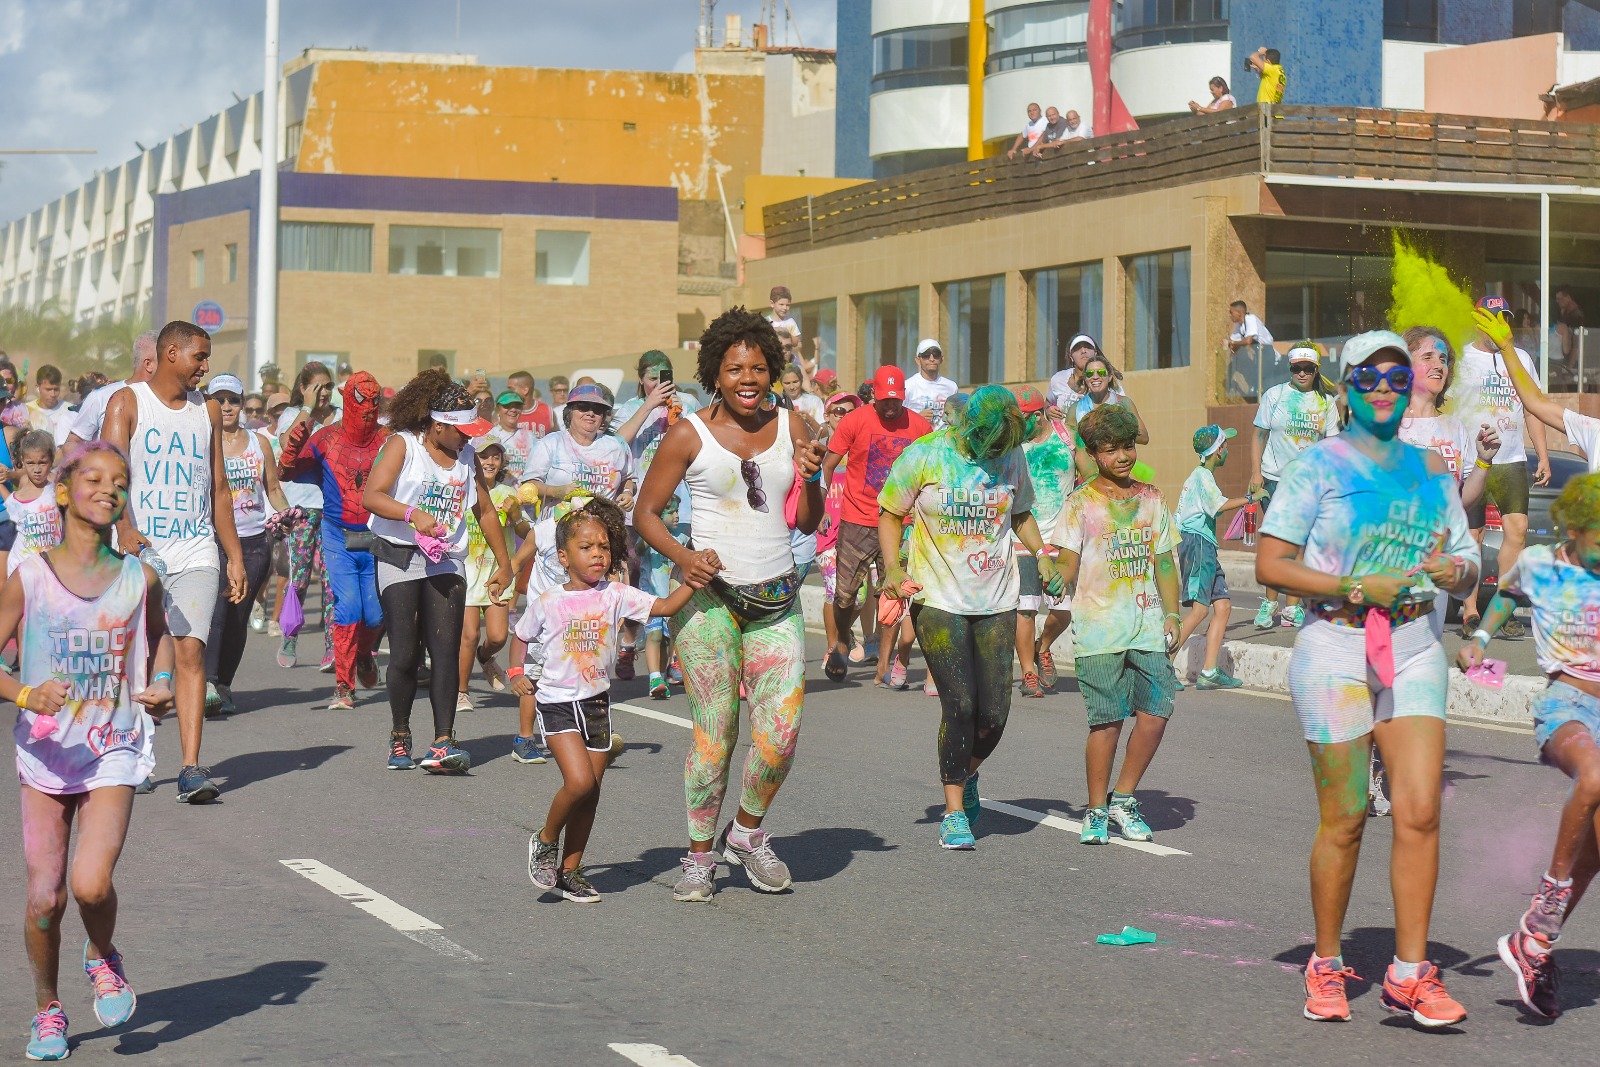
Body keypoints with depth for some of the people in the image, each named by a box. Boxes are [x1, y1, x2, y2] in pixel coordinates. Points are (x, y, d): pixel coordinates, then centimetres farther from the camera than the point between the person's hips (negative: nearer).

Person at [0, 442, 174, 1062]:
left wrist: (163, 683, 5)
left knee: (91, 884, -18)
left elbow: (158, 634, 23)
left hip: (113, 754, 0)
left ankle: (102, 958, 17)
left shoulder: (139, 579, 0)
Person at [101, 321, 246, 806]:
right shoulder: (127, 403, -1)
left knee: (191, 652, -9)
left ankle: (191, 769, -15)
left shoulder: (208, 410, 14)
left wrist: (235, 556, 14)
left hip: (196, 553, 3)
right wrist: (124, 529, -30)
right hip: (140, 550, -2)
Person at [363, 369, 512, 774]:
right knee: (404, 653, -5)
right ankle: (400, 736, 15)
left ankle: (443, 744, -16)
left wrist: (503, 565, 24)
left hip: (447, 562, 4)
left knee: (446, 651, -10)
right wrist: (412, 514, -30)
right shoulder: (402, 444, -3)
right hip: (400, 558, -4)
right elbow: (371, 496, -14)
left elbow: (485, 511, 24)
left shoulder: (466, 456, 14)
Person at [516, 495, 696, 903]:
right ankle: (545, 840, 6)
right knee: (579, 781, -19)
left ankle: (570, 870, 20)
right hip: (557, 703, -3)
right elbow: (521, 637, 12)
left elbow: (665, 607, -11)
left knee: (590, 791, 6)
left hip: (597, 703, 3)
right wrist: (518, 674, -1)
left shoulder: (615, 595, -2)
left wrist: (693, 580, -26)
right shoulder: (547, 603, -5)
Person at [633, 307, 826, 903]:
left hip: (777, 599, 3)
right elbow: (645, 513, 3)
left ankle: (748, 833, 19)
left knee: (781, 732, -6)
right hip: (709, 594, -3)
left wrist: (812, 478, -7)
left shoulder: (790, 427, 8)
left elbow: (806, 524, 12)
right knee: (714, 736, -3)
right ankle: (699, 857, 13)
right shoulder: (689, 436, -2)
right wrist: (683, 557, -13)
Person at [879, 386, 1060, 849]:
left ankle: (967, 776, 30)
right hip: (938, 600, -3)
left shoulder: (1012, 456, 4)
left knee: (994, 713, -1)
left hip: (996, 602, 3)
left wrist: (1041, 555, 4)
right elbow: (890, 514, 2)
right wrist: (892, 568, -13)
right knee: (960, 704, -13)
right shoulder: (925, 455, -7)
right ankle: (954, 812, 1)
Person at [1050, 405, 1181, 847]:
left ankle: (1123, 800, 13)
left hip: (1147, 628, 4)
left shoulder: (1151, 498, 14)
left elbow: (1164, 562, 18)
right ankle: (1096, 811, 10)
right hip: (1099, 631, -4)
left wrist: (1172, 615, 12)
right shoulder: (1081, 503, 1)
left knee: (1155, 712, -5)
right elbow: (1067, 567, -3)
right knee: (1106, 722, -4)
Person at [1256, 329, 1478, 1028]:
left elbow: (1468, 570, 17)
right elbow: (1269, 565, -7)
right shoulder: (1319, 465, -1)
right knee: (1344, 822, 0)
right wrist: (1357, 589, -15)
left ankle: (1409, 974, 0)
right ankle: (1326, 968, 16)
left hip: (1414, 651, 4)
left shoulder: (1430, 471, 13)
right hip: (1336, 649, -4)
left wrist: (1451, 569, -7)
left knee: (1420, 812, -7)